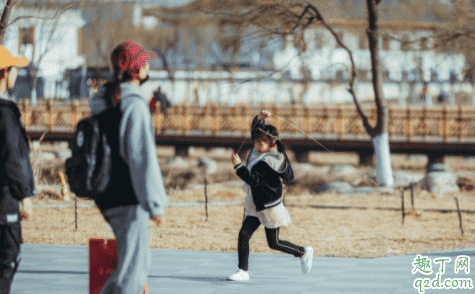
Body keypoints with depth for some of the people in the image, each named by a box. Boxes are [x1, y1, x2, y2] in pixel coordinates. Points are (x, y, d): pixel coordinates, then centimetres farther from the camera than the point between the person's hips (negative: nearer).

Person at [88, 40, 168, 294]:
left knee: (140, 261, 18)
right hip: (129, 198, -9)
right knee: (133, 266, -5)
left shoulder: (104, 102, 12)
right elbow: (142, 157, -19)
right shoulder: (134, 105, -16)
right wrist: (154, 203, -16)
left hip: (108, 195, 9)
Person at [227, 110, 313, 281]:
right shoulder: (259, 150, 1)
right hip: (254, 205, 9)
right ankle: (243, 271, 2)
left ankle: (304, 253, 23)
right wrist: (259, 119, -3)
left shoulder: (268, 162, -26)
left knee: (274, 243, 3)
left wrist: (238, 166, -27)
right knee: (244, 235, -2)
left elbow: (253, 180, -30)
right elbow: (256, 130, 16)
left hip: (268, 206, -9)